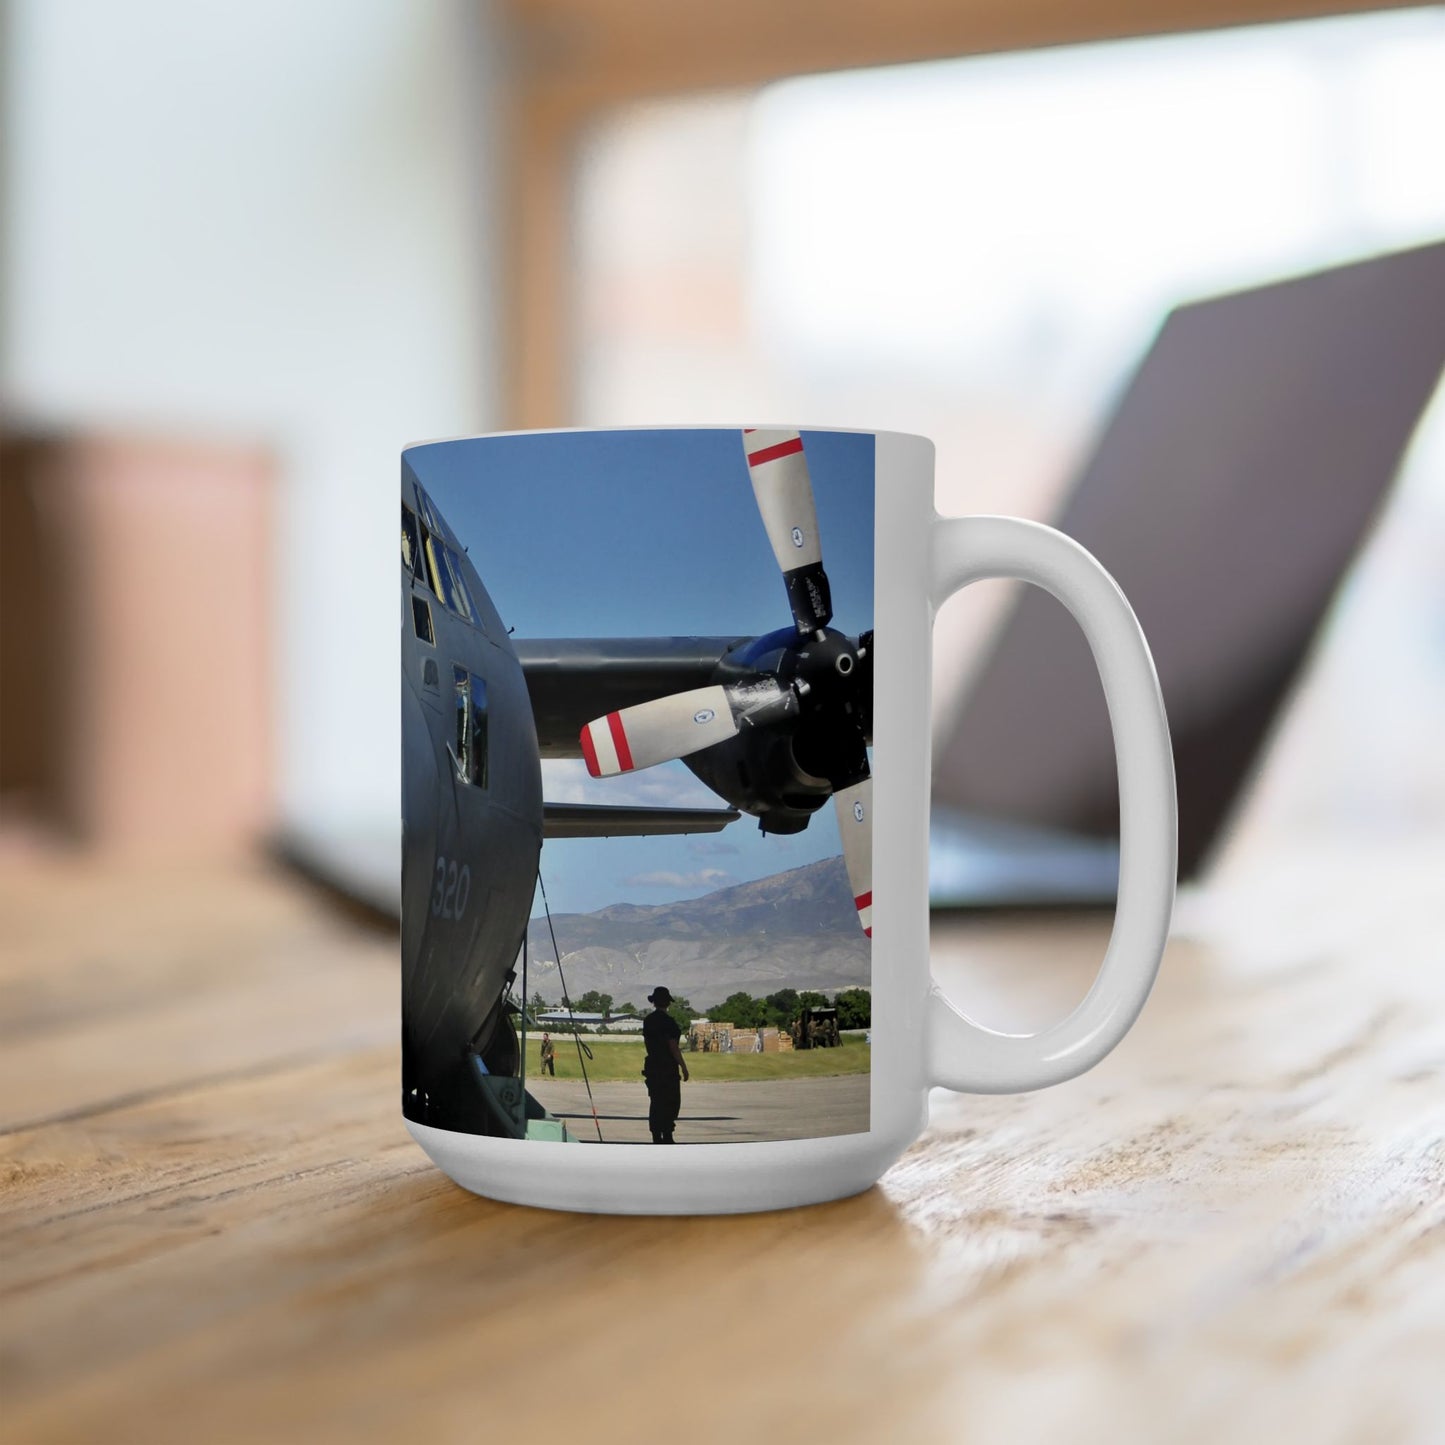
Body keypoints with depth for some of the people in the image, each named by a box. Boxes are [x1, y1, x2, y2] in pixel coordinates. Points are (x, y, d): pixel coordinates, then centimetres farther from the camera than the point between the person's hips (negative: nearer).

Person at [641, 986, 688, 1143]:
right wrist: (683, 1067, -10)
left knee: (655, 1102, 10)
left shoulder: (647, 1020, 6)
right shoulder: (668, 1021, -14)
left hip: (652, 1064, 7)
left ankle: (656, 1136, 11)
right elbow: (673, 1047, -15)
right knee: (671, 1102, -1)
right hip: (668, 1066, -7)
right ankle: (667, 1136, -6)